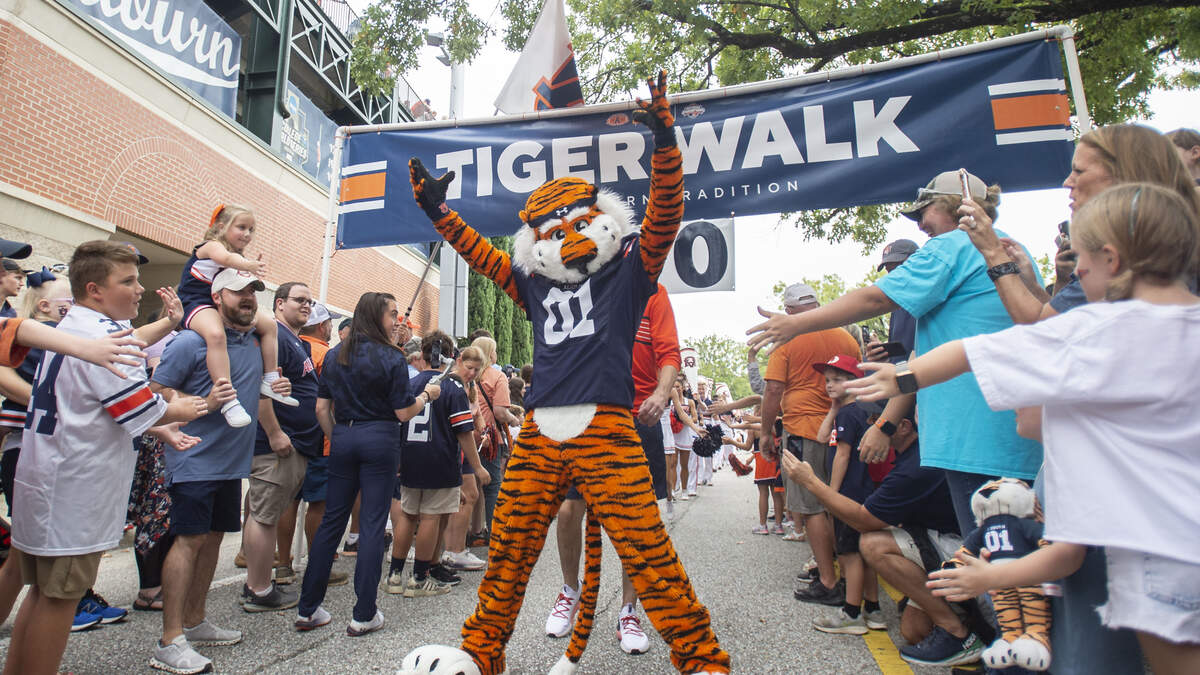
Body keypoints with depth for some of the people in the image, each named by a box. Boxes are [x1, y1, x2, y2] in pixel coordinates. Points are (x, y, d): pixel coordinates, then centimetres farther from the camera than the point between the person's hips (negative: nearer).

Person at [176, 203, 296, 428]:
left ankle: (270, 381, 6)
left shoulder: (238, 257, 15)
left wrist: (253, 271, -3)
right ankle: (229, 400, -44)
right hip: (197, 303, -9)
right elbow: (225, 258, -36)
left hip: (224, 307, 9)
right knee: (216, 333, -38)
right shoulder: (212, 245, -9)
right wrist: (248, 266, -52)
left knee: (268, 323, 5)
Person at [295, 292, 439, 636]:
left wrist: (335, 438, 18)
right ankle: (364, 615, 8)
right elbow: (404, 412, -8)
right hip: (379, 440, -5)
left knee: (331, 521, 13)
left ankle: (307, 609, 20)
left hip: (342, 439, 5)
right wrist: (426, 395, 8)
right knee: (373, 523, 2)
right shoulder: (392, 357, -8)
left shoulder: (334, 355, 7)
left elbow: (322, 408, 7)